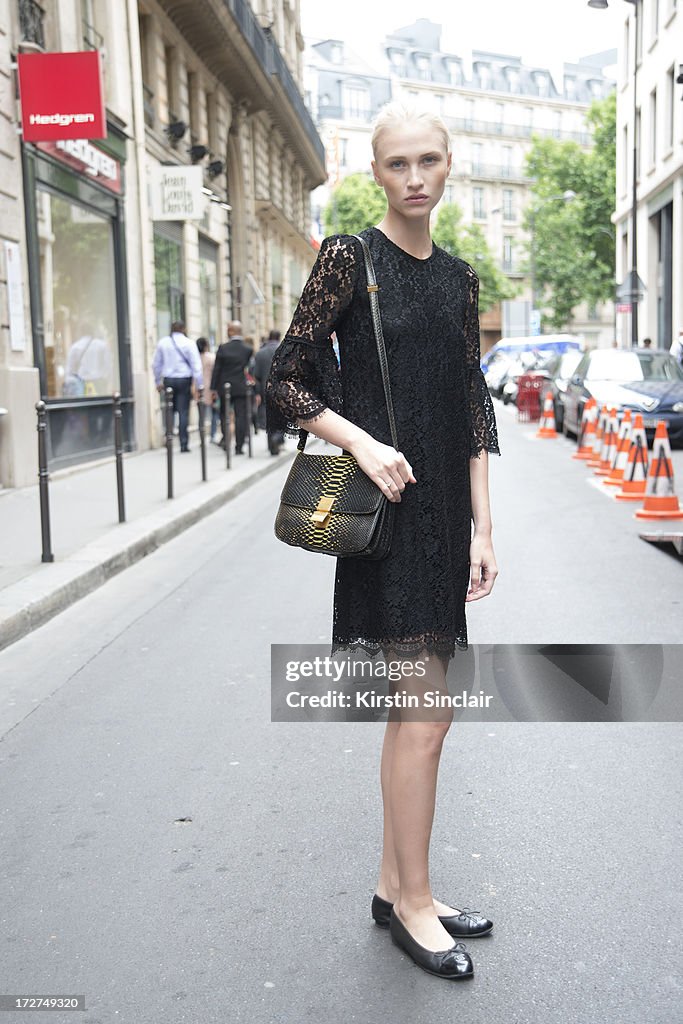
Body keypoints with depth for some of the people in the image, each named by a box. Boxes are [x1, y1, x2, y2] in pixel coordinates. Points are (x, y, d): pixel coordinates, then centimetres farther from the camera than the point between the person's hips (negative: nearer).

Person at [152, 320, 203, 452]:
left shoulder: (162, 342, 7)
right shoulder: (188, 343, -3)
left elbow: (156, 364, 13)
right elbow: (196, 365, -6)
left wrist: (158, 382, 24)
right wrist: (199, 385, -3)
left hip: (168, 380, 3)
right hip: (184, 380, -3)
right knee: (183, 412, 0)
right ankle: (184, 444, -1)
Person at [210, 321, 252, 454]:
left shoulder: (223, 348, -7)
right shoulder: (248, 349, -3)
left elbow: (216, 369, -5)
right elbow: (250, 369, 3)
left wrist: (213, 388, 0)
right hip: (242, 388, 0)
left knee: (224, 413, 18)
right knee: (241, 416, 3)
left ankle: (225, 437, 2)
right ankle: (239, 446, 1)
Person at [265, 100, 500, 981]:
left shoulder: (459, 277, 12)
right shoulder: (348, 257, -4)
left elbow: (473, 410, 12)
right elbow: (286, 381, -5)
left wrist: (482, 527, 7)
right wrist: (362, 443, -19)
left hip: (444, 511, 6)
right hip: (383, 504, -6)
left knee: (420, 705, 11)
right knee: (425, 706, -5)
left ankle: (393, 883, 26)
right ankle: (414, 901, 12)